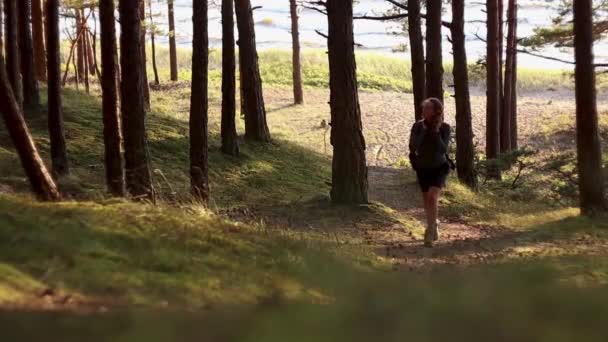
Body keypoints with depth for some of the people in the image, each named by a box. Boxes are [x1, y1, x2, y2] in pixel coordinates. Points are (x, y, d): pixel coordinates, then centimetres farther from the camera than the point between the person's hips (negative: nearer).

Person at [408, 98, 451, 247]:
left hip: (439, 168, -3)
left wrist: (437, 132, -29)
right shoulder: (418, 126, -10)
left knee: (432, 196, -24)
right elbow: (412, 147, -20)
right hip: (423, 169, 3)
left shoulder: (445, 128, -14)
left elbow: (443, 149, -22)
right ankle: (434, 224, 41)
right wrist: (423, 130, -26)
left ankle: (430, 232, -18)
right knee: (427, 201, 13)